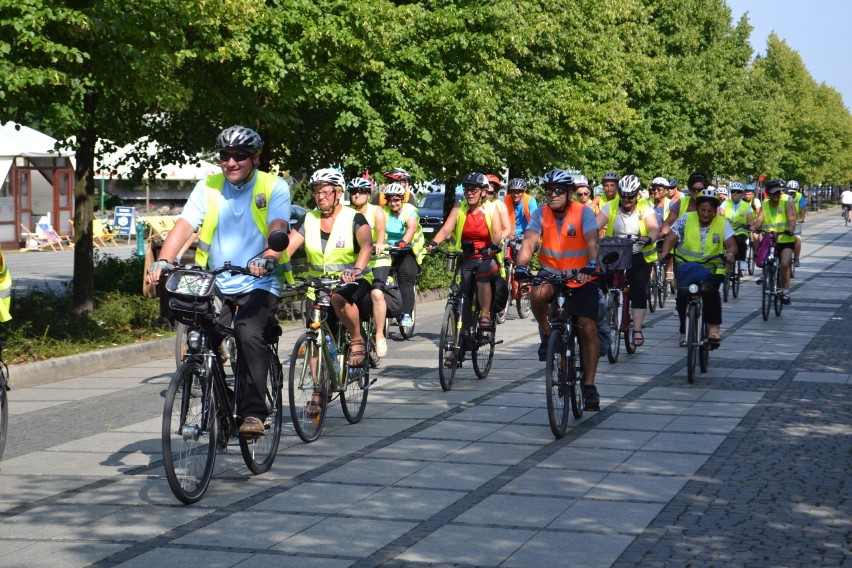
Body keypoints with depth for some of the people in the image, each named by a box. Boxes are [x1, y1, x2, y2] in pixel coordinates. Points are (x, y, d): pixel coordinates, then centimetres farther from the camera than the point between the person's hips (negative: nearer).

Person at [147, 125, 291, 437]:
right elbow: (184, 225, -6)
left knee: (248, 335, -27)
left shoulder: (274, 187, -2)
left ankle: (253, 412, -22)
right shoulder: (207, 187, 6)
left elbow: (278, 227, -17)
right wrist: (163, 260, -22)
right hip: (216, 284, 3)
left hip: (258, 283, -3)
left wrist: (268, 258, -38)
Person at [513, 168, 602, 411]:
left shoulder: (583, 212, -13)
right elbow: (529, 241, -19)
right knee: (538, 293, -34)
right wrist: (522, 265, -39)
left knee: (589, 330, -11)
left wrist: (591, 265, -48)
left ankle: (589, 385, -1)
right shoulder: (541, 214, -7)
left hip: (582, 279, -1)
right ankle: (547, 334, -6)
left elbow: (592, 241, -28)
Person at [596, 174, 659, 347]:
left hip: (639, 255, -2)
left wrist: (649, 239, -44)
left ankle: (637, 330, -8)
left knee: (639, 289, -10)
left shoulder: (645, 208, -7)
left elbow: (654, 228, -21)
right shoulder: (611, 207, -4)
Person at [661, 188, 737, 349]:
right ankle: (685, 332, 0)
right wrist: (665, 252, -29)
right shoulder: (686, 219, -5)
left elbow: (732, 245, -8)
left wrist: (730, 253, -32)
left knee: (711, 292, -28)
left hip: (713, 269, -1)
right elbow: (671, 239, -10)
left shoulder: (722, 223, -3)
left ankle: (713, 330, -19)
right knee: (682, 294, -19)